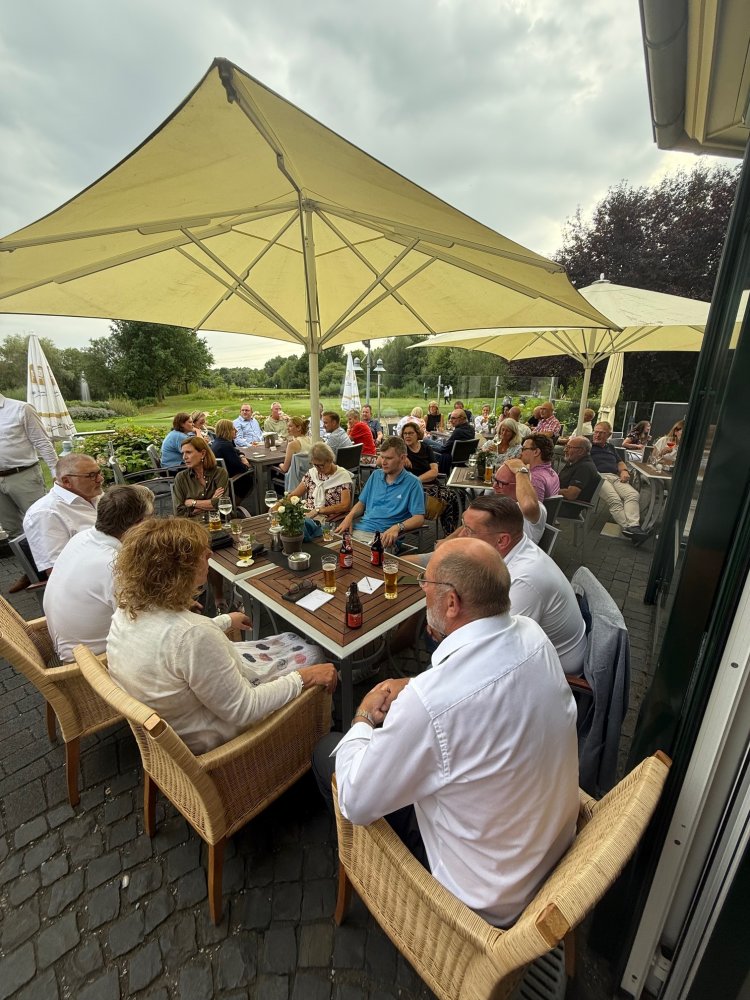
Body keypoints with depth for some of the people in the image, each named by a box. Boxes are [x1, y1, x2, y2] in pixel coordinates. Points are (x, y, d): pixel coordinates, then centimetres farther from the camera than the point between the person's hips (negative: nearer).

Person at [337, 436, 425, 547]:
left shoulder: (412, 483, -2)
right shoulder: (375, 475, 17)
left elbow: (419, 518, -8)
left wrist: (397, 527, -26)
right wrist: (349, 516, 2)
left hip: (383, 535, -5)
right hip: (359, 529, 5)